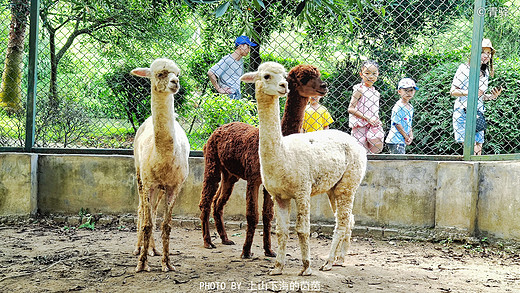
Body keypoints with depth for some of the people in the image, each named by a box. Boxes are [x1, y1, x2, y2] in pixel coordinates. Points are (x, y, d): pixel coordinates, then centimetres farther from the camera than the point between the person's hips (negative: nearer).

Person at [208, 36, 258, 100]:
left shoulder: (241, 61, 14)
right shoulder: (226, 60, -11)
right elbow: (210, 73, -17)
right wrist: (219, 89, -15)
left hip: (238, 95, 7)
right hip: (227, 96, -7)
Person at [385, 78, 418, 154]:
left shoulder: (410, 107, 14)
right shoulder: (398, 106, -13)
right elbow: (396, 123, -15)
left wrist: (411, 136, 4)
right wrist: (406, 136, -11)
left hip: (403, 140, 9)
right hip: (395, 140, -9)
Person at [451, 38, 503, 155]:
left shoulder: (486, 72, 15)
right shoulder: (465, 68, -5)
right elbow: (453, 91, -8)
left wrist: (493, 96, 4)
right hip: (463, 113, -6)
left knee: (478, 151, 2)